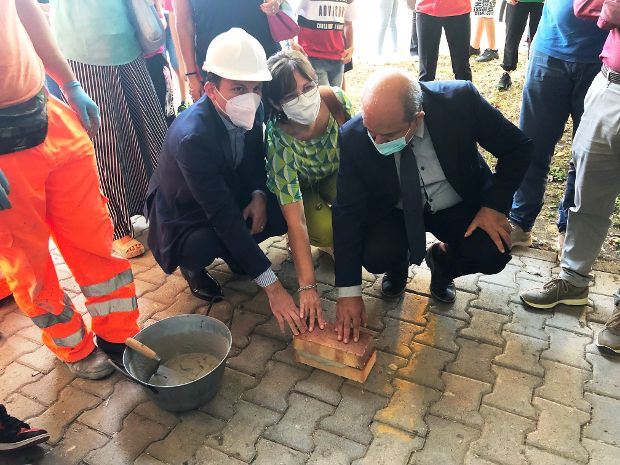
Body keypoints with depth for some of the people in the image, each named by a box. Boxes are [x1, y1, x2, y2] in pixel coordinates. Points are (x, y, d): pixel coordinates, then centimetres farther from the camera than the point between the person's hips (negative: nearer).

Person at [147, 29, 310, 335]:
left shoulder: (246, 114, -16)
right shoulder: (191, 136, -36)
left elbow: (256, 158, 6)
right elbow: (223, 216, -39)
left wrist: (258, 194, -18)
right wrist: (273, 287, -40)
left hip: (231, 196, 6)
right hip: (183, 216, -5)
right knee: (204, 246, -37)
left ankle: (234, 250, 10)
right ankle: (192, 265, 1)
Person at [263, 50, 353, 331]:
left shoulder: (336, 99, -30)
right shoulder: (278, 141, -38)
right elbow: (295, 221, -40)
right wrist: (307, 286, -44)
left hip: (336, 173, 3)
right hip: (299, 188, -3)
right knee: (327, 231, -31)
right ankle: (324, 243, 7)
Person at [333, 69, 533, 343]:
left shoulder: (460, 101, -26)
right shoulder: (352, 138, -24)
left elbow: (517, 147, -10)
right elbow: (347, 214, -19)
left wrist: (495, 205, -21)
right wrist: (349, 292, -21)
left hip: (459, 207, 1)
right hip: (395, 212, 0)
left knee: (494, 254, -24)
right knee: (375, 256, -28)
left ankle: (442, 259, 12)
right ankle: (398, 263, 11)